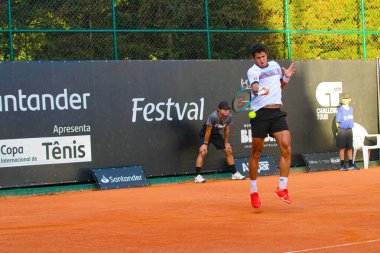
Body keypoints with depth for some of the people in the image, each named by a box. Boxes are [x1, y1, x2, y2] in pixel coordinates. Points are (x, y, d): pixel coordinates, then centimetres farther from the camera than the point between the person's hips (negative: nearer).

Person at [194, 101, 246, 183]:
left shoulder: (229, 117, -16)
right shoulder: (213, 116, -34)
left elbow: (226, 130, -2)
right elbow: (208, 131, -26)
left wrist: (226, 142, 4)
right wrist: (205, 144, -23)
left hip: (216, 134, 6)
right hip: (205, 134, -6)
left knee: (229, 151, 6)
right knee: (202, 152, -25)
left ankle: (234, 173, 19)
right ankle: (197, 176, -25)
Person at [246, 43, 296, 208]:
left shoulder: (275, 65, 14)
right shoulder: (253, 71, -4)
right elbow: (254, 87, -25)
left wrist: (287, 77, 10)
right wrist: (261, 90, -47)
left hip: (277, 113, 4)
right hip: (260, 113, -4)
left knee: (286, 148, -12)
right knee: (256, 152, 2)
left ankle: (282, 188, -6)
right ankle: (253, 192, 15)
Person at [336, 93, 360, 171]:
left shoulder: (351, 108, 9)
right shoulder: (340, 110, -9)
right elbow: (338, 122, -7)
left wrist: (350, 127, 12)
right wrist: (340, 130, -8)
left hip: (349, 130, 6)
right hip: (342, 130, -6)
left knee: (350, 148, 11)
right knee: (342, 148, -1)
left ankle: (351, 164, 19)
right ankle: (342, 165, 3)